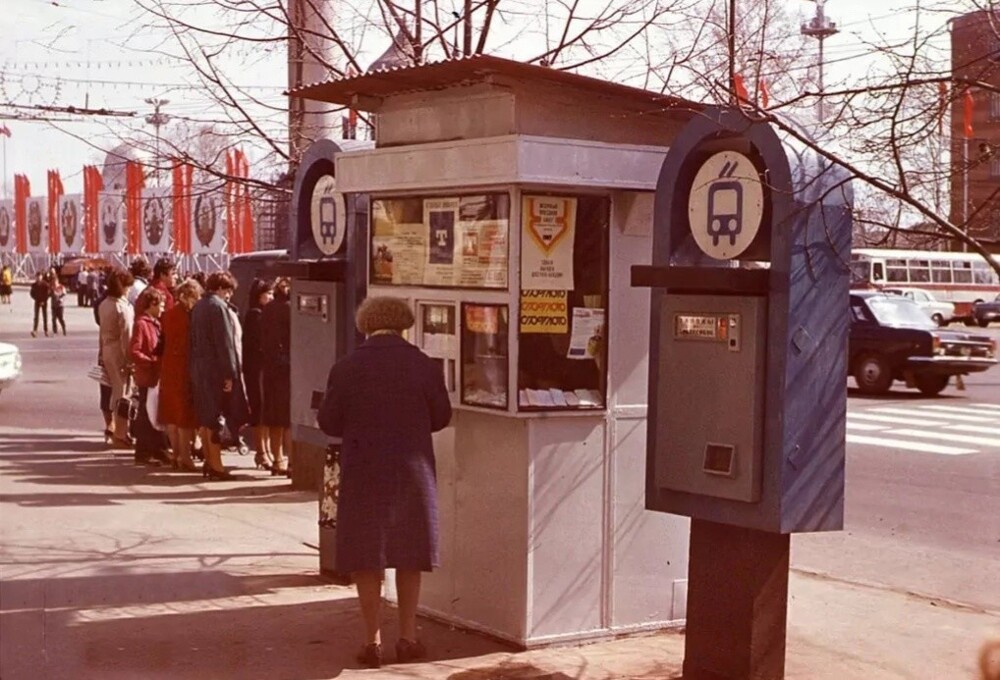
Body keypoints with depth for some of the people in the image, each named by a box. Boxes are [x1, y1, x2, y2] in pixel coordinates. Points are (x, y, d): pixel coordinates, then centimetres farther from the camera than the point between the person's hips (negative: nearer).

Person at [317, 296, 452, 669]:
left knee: (366, 556, 9)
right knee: (409, 553, 14)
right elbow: (441, 417, 2)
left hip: (363, 472, -1)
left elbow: (328, 422, -4)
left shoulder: (346, 368, -9)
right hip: (413, 469, 1)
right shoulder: (425, 366, -7)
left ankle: (373, 639, 11)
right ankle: (407, 636, 17)